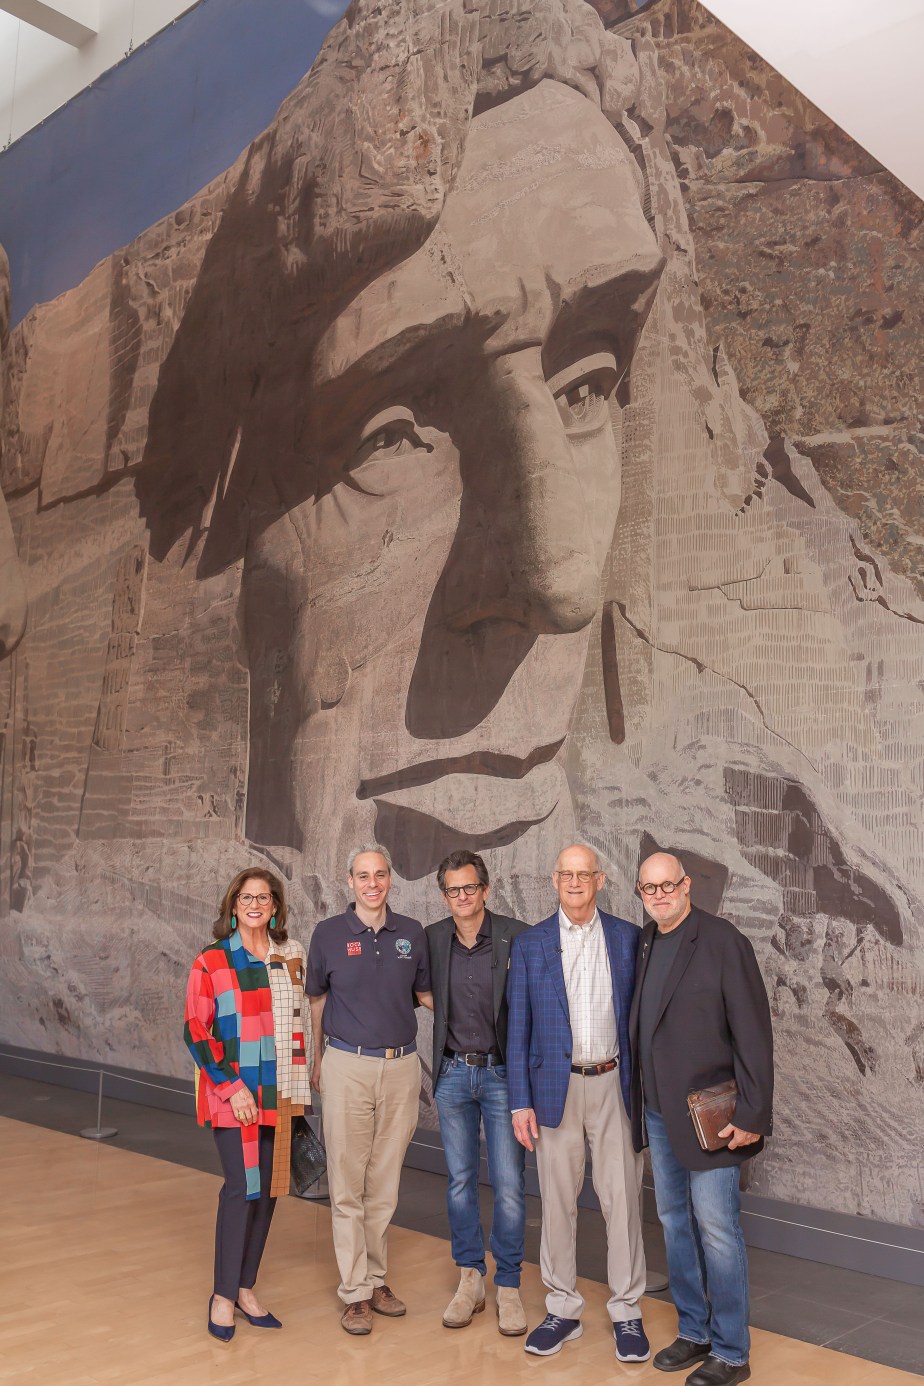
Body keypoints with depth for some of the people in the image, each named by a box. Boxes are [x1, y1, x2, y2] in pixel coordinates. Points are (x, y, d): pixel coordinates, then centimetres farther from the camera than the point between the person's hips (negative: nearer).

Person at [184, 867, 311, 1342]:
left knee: (268, 1187, 8)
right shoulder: (212, 962, -6)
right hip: (233, 1092, -4)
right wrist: (232, 1088, -13)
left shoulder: (291, 956, 6)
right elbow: (196, 1031, -7)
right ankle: (223, 1296, 7)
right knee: (242, 1187, -9)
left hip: (278, 1093, 4)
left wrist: (299, 1087, 10)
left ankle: (245, 1287, 23)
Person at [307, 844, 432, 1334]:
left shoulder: (412, 934, 4)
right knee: (347, 1185, 2)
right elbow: (317, 999, 10)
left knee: (384, 1183, 11)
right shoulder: (329, 934, -1)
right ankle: (355, 1291, 12)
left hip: (401, 1067, 2)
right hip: (348, 1067, -2)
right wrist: (318, 1059, 11)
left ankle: (375, 1278, 25)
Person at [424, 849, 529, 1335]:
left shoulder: (517, 936, -9)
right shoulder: (432, 939, 0)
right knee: (459, 1180, 12)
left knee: (509, 1184, 1)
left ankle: (508, 1286, 17)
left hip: (502, 1073, -3)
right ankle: (470, 1279, 26)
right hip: (453, 1073, 3)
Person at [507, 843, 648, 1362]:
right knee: (557, 1202, 9)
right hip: (555, 1086, 1)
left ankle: (627, 1312, 19)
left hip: (614, 1085, 0)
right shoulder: (530, 944, 1)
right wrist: (520, 1101, -2)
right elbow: (518, 1027, 2)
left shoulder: (628, 938, 2)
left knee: (623, 1199, 4)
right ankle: (563, 1310, 23)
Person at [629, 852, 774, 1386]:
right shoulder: (644, 944, 7)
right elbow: (641, 1024, 11)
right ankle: (694, 1331, 30)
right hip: (658, 1111, 7)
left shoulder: (723, 941, -13)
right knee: (675, 1222, 15)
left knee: (716, 1230, -1)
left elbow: (753, 1034, -14)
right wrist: (641, 1100, 7)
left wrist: (752, 1116, -16)